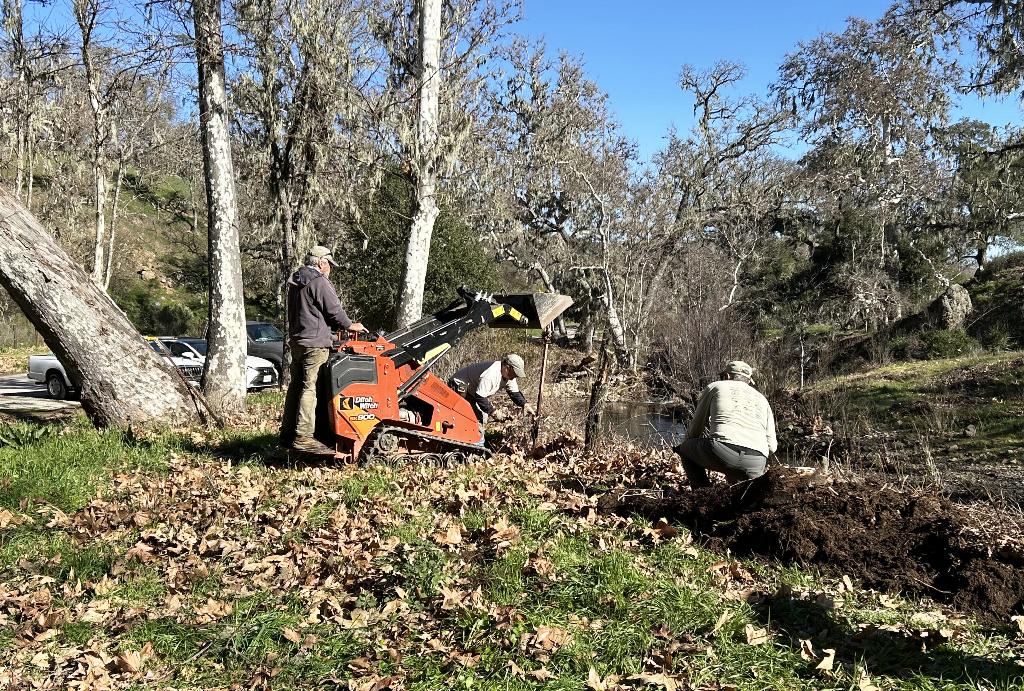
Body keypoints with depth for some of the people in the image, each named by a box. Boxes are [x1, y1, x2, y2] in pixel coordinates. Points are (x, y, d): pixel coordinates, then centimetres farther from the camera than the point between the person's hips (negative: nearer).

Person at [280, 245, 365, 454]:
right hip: (314, 343, -10)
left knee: (296, 386, 12)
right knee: (310, 388, -11)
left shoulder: (296, 283, 20)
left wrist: (336, 328, 24)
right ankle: (303, 436, -15)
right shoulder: (319, 282, -10)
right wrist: (350, 325, 6)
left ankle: (287, 434, 17)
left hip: (296, 341, 10)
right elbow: (334, 310, -11)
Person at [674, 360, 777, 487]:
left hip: (722, 453, -5)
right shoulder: (762, 399, 29)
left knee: (684, 448, 22)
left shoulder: (715, 387, 21)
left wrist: (685, 444, 42)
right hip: (756, 467, 5)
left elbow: (695, 428, 22)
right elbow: (771, 446, 22)